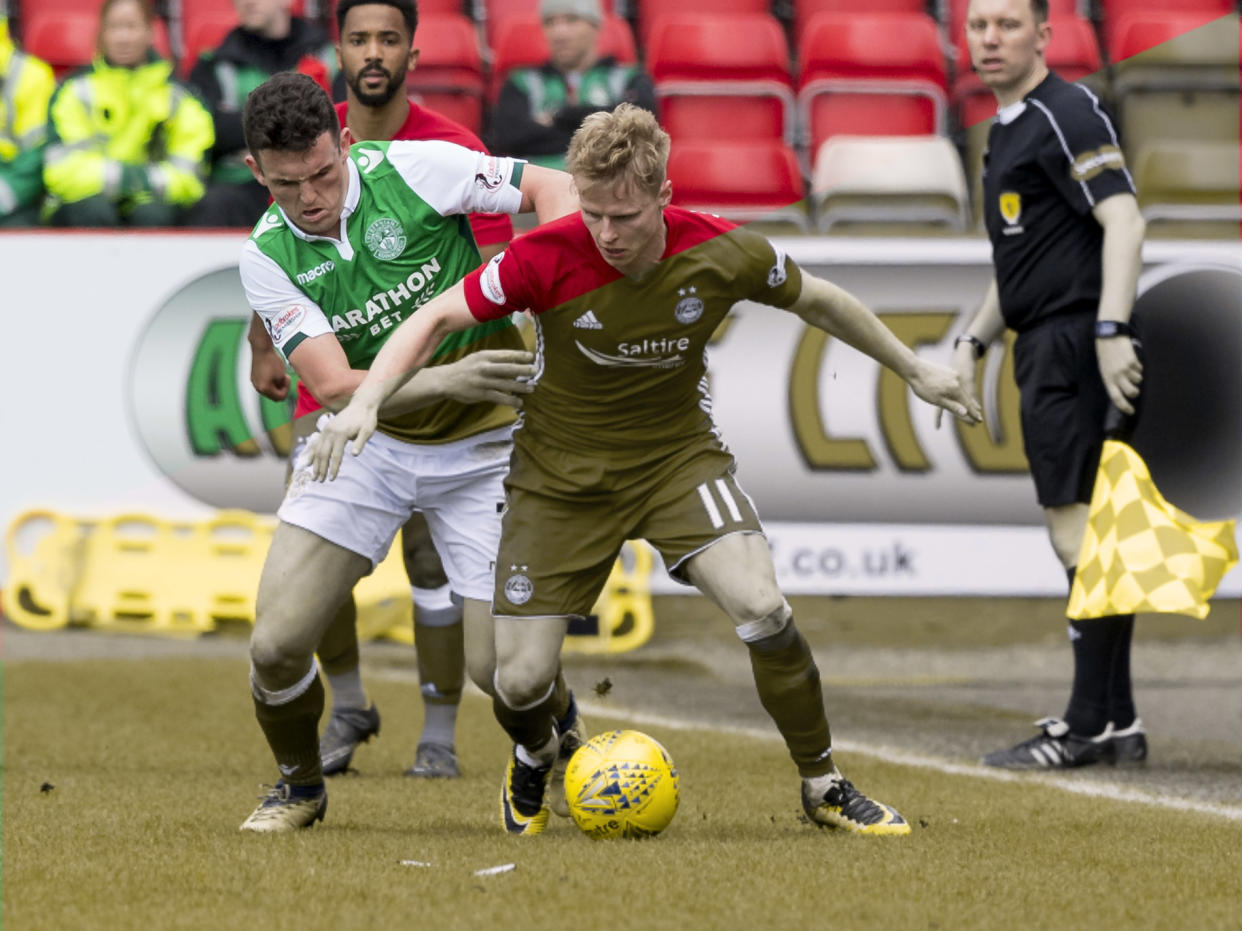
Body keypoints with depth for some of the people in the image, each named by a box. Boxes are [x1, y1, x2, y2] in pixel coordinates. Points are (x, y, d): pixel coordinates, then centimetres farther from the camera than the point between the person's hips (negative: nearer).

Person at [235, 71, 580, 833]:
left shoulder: (411, 169, -16)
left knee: (498, 664, -8)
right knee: (276, 645, -10)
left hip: (482, 445, -2)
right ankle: (299, 784, 21)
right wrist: (445, 381, -38)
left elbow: (552, 189, -7)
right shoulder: (269, 256, -11)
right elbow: (333, 387, -21)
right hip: (366, 445, 2)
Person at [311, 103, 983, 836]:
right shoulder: (548, 259, -24)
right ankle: (535, 762, 33)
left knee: (762, 608, -24)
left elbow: (818, 302, 2)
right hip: (562, 472, 0)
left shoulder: (723, 253, -18)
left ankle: (824, 786, -2)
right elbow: (436, 319, -15)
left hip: (679, 453, 1)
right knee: (523, 679, -6)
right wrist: (366, 400, -31)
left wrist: (915, 369, 13)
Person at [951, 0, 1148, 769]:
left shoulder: (1067, 115, -10)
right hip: (1047, 356, 10)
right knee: (1081, 539, 12)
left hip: (1078, 346, -10)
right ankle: (1117, 722, 16)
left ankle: (1091, 725, -9)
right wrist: (976, 340, 23)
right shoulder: (1009, 130, 21)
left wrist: (1111, 331, -30)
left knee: (1084, 534, -10)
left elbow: (1124, 221, -21)